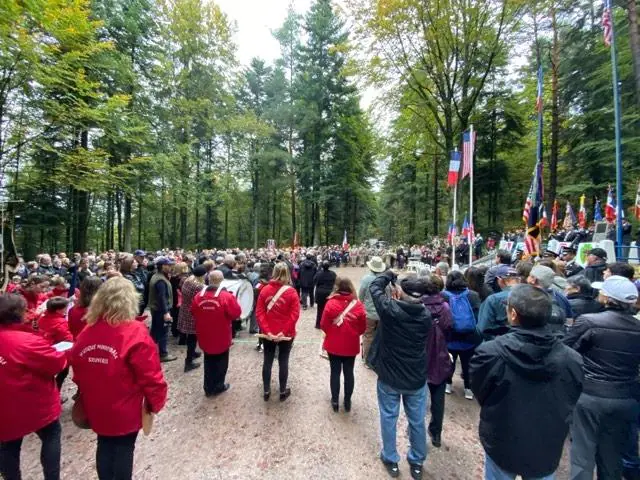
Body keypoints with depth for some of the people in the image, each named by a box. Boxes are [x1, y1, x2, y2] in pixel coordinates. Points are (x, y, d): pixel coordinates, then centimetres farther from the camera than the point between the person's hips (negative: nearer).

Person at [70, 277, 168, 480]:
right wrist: (156, 402, -5)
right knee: (124, 449, 15)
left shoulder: (86, 332, -8)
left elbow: (78, 373, 6)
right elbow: (150, 375, -22)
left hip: (96, 408, 5)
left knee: (104, 447, 24)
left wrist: (86, 398, 22)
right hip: (125, 409, -5)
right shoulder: (135, 333, -24)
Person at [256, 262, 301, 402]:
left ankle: (266, 391, 28)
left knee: (267, 361, 15)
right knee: (283, 362, 12)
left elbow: (259, 312, -8)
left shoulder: (265, 290, -5)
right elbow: (295, 314, -17)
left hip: (268, 334, 2)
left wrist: (266, 331, -10)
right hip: (286, 334, -2)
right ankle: (283, 391, 26)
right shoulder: (291, 292, -12)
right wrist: (284, 331, -14)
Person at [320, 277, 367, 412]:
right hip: (351, 346, 1)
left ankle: (335, 401, 26)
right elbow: (363, 328, -4)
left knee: (335, 372, 14)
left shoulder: (331, 303, -16)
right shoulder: (358, 306, -13)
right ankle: (347, 401, 28)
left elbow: (323, 325, -9)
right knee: (349, 373, 15)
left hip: (333, 345, -1)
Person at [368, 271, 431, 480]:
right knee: (417, 421, 21)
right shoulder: (425, 315, -15)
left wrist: (389, 275, 6)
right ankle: (417, 462, 40)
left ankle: (391, 460, 35)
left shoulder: (390, 309, -24)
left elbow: (374, 286, -8)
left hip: (389, 376, -2)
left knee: (389, 418, 18)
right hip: (417, 378, 3)